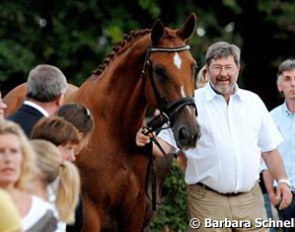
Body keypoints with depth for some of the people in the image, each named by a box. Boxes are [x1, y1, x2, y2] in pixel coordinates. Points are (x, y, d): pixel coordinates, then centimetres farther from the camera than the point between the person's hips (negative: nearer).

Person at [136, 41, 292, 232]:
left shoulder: (253, 102, 10)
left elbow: (269, 148, 15)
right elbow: (166, 144, -2)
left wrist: (282, 180, 5)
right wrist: (147, 142, -23)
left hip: (251, 198, 3)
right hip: (208, 201, -3)